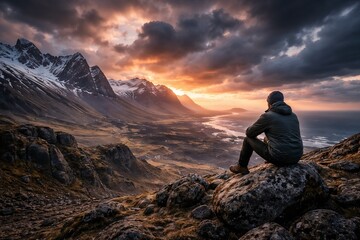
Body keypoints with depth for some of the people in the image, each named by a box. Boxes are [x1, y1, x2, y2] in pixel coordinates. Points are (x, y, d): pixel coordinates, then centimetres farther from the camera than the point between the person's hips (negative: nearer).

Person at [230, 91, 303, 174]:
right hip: (296, 157, 7)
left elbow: (249, 132, 0)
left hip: (279, 157, -7)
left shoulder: (267, 116, -10)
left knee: (248, 139, 13)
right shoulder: (293, 115, 11)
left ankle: (241, 167, 29)